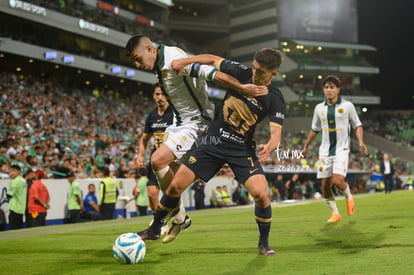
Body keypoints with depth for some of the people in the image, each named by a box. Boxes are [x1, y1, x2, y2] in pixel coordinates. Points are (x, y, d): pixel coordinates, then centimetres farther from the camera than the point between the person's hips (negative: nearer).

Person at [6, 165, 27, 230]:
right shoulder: (23, 181, 13)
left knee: (13, 228, -7)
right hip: (22, 208, 9)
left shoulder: (15, 181, -14)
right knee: (20, 227, 12)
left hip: (15, 208, -9)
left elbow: (9, 195, -15)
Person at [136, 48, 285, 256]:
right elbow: (213, 59, 7)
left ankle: (264, 243, 5)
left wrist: (268, 147, -45)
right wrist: (185, 61, -7)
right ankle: (154, 229, 22)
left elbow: (276, 132, -23)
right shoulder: (241, 73, -8)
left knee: (261, 194, -20)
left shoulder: (274, 99, -14)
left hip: (243, 149, -2)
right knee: (175, 186, -1)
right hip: (214, 142, 2)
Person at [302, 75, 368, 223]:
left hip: (341, 150, -4)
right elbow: (314, 129, 19)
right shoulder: (319, 108, 7)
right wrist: (305, 147, 22)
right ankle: (334, 213, 15)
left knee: (337, 181, -19)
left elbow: (357, 125, 4)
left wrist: (361, 142, -11)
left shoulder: (347, 106, -2)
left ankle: (349, 196, 13)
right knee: (325, 185, 0)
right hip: (325, 151, 4)